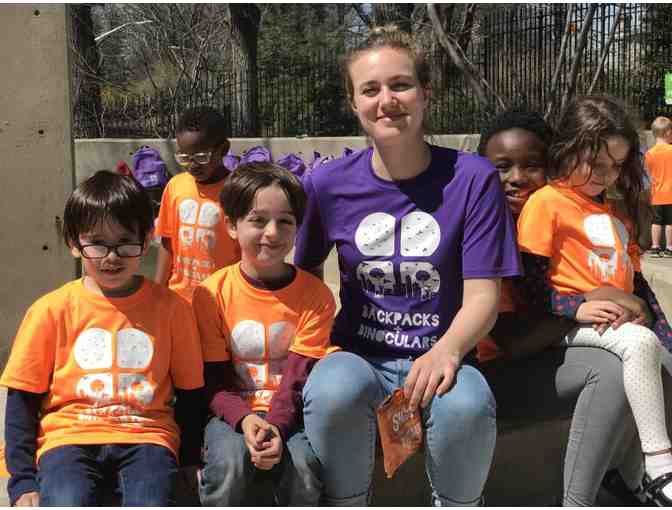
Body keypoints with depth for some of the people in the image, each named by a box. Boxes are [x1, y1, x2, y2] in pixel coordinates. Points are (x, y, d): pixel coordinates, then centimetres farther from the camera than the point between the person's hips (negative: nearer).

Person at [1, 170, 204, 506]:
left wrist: (189, 465, 4)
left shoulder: (170, 307, 3)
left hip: (146, 435, 0)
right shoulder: (51, 311, 1)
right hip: (69, 436, 0)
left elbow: (189, 393, 10)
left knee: (151, 501, -29)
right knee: (66, 503, -30)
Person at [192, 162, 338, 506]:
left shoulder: (316, 296, -5)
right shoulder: (211, 293, -5)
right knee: (228, 463, -30)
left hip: (290, 413, 0)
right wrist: (244, 419, -24)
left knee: (303, 466, -28)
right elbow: (212, 379, -5)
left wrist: (276, 427, -27)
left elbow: (300, 377, -10)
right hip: (232, 411, 0)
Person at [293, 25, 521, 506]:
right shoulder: (327, 183, -2)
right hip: (358, 356, 1)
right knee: (334, 390, -34)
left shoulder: (473, 178, -7)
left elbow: (482, 294, -8)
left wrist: (446, 351, -28)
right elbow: (302, 278, 11)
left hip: (439, 356, 0)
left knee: (465, 405, -33)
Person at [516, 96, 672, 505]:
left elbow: (636, 278, 22)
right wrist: (579, 308, -22)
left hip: (623, 318, 9)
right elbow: (531, 283, -11)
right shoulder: (547, 202, -5)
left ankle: (634, 471, -2)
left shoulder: (617, 208, 22)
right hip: (573, 323, -8)